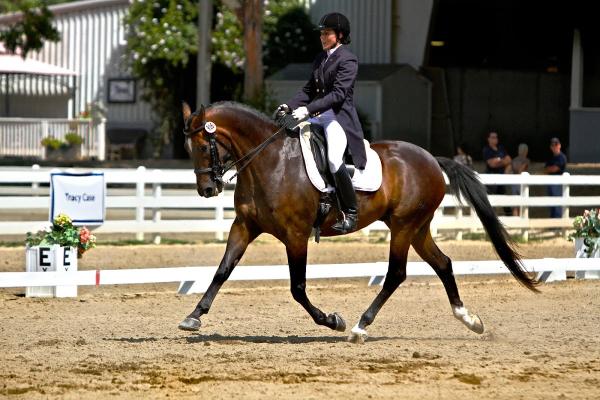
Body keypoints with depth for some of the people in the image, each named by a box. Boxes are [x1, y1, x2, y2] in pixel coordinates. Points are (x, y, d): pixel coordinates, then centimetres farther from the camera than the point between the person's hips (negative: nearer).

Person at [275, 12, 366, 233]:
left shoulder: (347, 60, -9)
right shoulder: (320, 59, 17)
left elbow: (338, 94, -19)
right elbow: (309, 89, 19)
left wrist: (308, 109, -27)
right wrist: (290, 106, 2)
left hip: (338, 117, -9)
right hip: (317, 116, 9)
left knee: (334, 159, -28)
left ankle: (351, 213, -17)